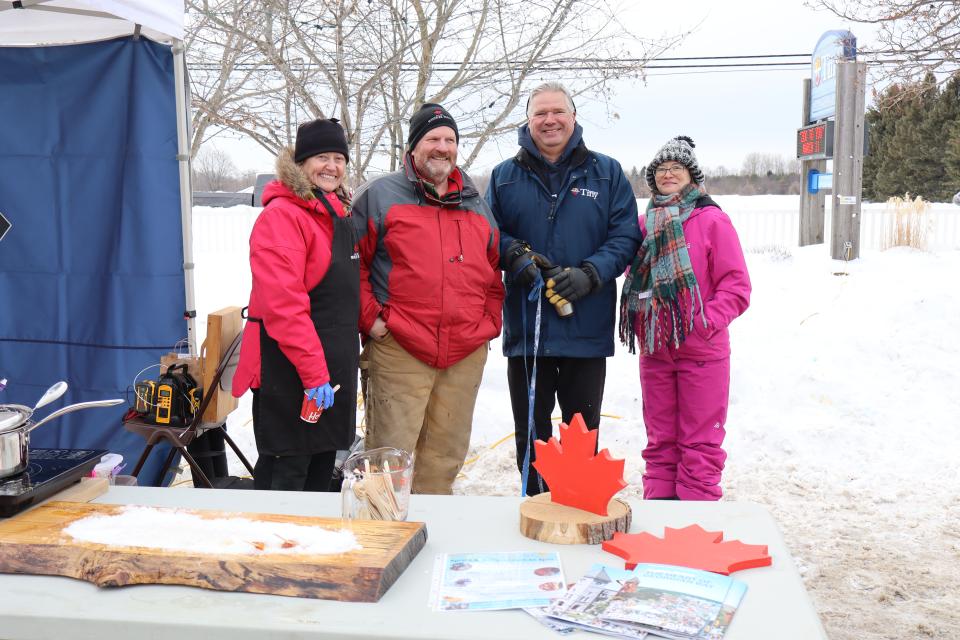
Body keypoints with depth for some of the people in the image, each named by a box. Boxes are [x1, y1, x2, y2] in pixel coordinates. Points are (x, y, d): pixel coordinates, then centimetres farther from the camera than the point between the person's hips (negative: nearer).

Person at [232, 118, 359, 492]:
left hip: (333, 366, 9)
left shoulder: (340, 218, 14)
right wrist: (313, 372, -23)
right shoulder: (283, 215, -14)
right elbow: (282, 304, -22)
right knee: (285, 475, -1)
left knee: (322, 468, 17)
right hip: (289, 372, -9)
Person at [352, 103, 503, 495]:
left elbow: (494, 270, 23)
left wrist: (490, 322, 10)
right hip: (399, 352, -4)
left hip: (466, 356, 5)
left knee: (445, 458, 13)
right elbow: (353, 262, 1)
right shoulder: (379, 195, 2)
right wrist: (370, 317, -7)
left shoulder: (477, 206, 18)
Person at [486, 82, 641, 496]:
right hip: (525, 327, 1)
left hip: (587, 328, -1)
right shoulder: (505, 176, 8)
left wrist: (589, 273, -16)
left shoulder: (607, 173, 5)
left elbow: (626, 236, 0)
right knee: (531, 431, 11)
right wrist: (515, 255, -11)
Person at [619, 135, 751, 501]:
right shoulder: (645, 224, 9)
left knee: (700, 441, 3)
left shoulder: (712, 220, -5)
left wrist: (707, 322, -16)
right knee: (660, 438, 14)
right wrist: (640, 324, 2)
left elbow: (736, 284, -7)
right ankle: (658, 500, 25)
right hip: (654, 348, 5)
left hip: (701, 351, -4)